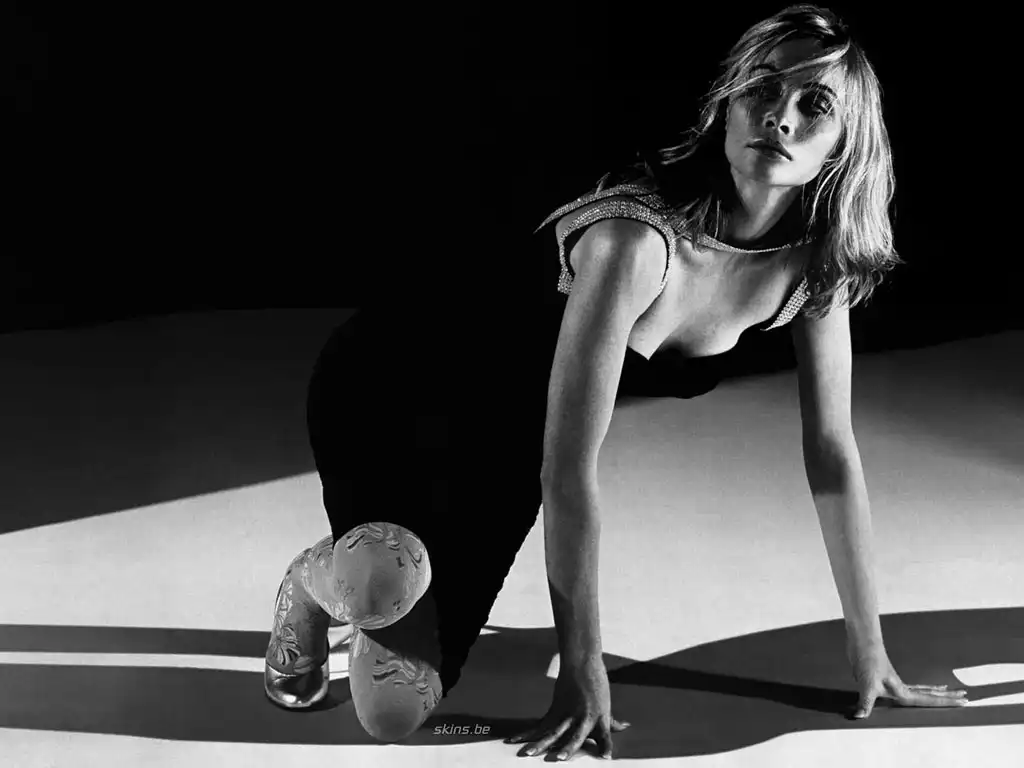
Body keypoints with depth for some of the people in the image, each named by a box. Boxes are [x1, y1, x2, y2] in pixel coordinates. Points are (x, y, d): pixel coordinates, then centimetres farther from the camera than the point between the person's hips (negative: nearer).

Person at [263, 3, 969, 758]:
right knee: (389, 585, -34)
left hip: (506, 441, 5)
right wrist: (582, 671, -26)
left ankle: (375, 578, 28)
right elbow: (568, 468, -32)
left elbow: (832, 449, -6)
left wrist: (870, 650, -3)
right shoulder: (639, 235, -35)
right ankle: (321, 578, 1)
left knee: (396, 709, -4)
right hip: (397, 381, -5)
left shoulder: (816, 262, -14)